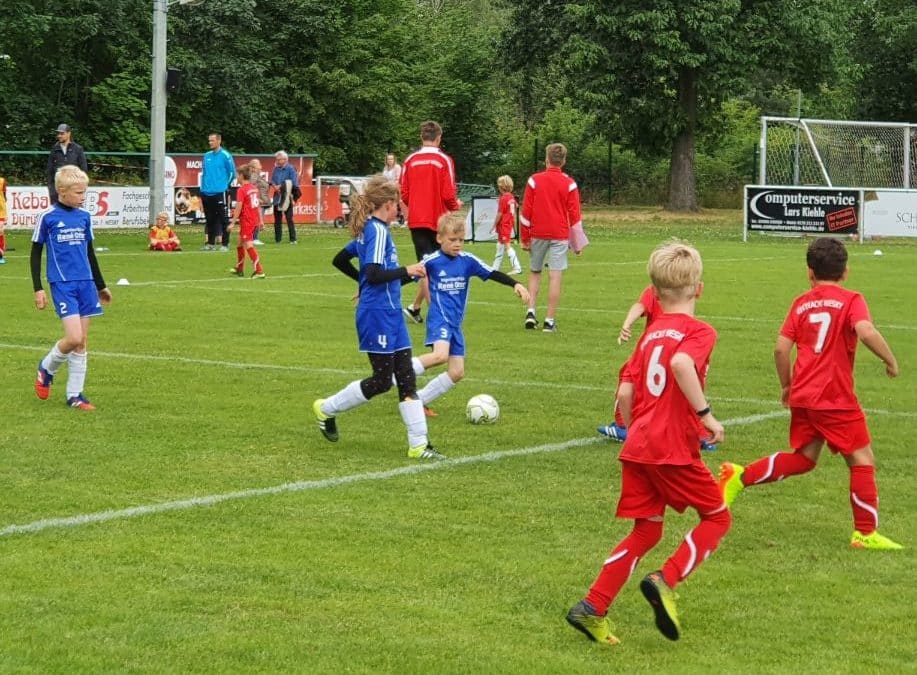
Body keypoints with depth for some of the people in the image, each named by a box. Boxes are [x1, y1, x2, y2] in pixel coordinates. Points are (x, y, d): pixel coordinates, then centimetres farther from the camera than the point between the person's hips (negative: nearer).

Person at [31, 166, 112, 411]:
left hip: (85, 283, 5)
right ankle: (46, 369, 12)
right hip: (62, 284, -5)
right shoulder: (47, 217, -5)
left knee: (81, 342, 4)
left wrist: (101, 286, 24)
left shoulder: (84, 217, 9)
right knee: (74, 338, -16)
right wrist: (38, 288, -5)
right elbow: (36, 253, 0)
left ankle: (74, 395, 11)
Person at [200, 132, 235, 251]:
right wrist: (203, 186, 14)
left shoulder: (225, 155, -5)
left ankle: (225, 244, -2)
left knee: (223, 219, -4)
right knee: (210, 219, 11)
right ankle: (211, 243, 18)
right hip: (206, 192, 6)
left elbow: (232, 173, -4)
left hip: (219, 192, -6)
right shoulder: (207, 156, 12)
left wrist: (225, 185, 2)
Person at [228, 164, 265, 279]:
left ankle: (259, 270, -12)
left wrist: (233, 222, -13)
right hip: (255, 219, 8)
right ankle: (239, 269, 31)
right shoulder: (254, 188, 8)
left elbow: (238, 208, -17)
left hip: (246, 221, -8)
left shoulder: (242, 190, -15)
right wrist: (260, 220, 18)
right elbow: (258, 204, 12)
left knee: (249, 245, -6)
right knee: (240, 243, 21)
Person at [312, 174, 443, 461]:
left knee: (406, 377, 5)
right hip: (377, 315, -10)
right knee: (382, 380, -2)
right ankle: (327, 409, 15)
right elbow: (375, 274, -25)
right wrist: (406, 271, -16)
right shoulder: (378, 231, -16)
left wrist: (364, 282, 34)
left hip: (391, 314, 10)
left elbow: (340, 260, 24)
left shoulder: (368, 230, 13)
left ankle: (419, 444, 4)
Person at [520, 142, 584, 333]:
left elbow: (526, 212, 1)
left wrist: (525, 238, 9)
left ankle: (531, 312, 3)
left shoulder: (534, 180, 0)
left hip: (537, 234, 1)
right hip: (560, 236, -1)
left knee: (535, 272, 17)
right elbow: (575, 215, -2)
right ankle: (550, 321, -4)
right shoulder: (569, 184, -1)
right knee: (555, 277, -2)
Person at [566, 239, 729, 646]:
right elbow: (682, 363, -26)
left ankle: (592, 608, 6)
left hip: (637, 446, 7)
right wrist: (706, 414, -22)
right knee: (717, 517, 10)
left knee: (646, 532, 15)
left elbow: (627, 391, 16)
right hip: (673, 448, -7)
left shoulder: (650, 333, 17)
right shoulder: (699, 332, -4)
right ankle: (665, 581, -8)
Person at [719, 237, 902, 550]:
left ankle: (741, 477, 6)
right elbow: (865, 331, -23)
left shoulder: (800, 304, 9)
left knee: (803, 458, 19)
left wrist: (786, 385, 17)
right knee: (862, 459, 5)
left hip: (802, 396, 6)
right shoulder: (851, 301, -3)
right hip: (835, 398, -5)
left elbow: (781, 349, 3)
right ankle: (865, 533, 6)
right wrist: (890, 360, -10)